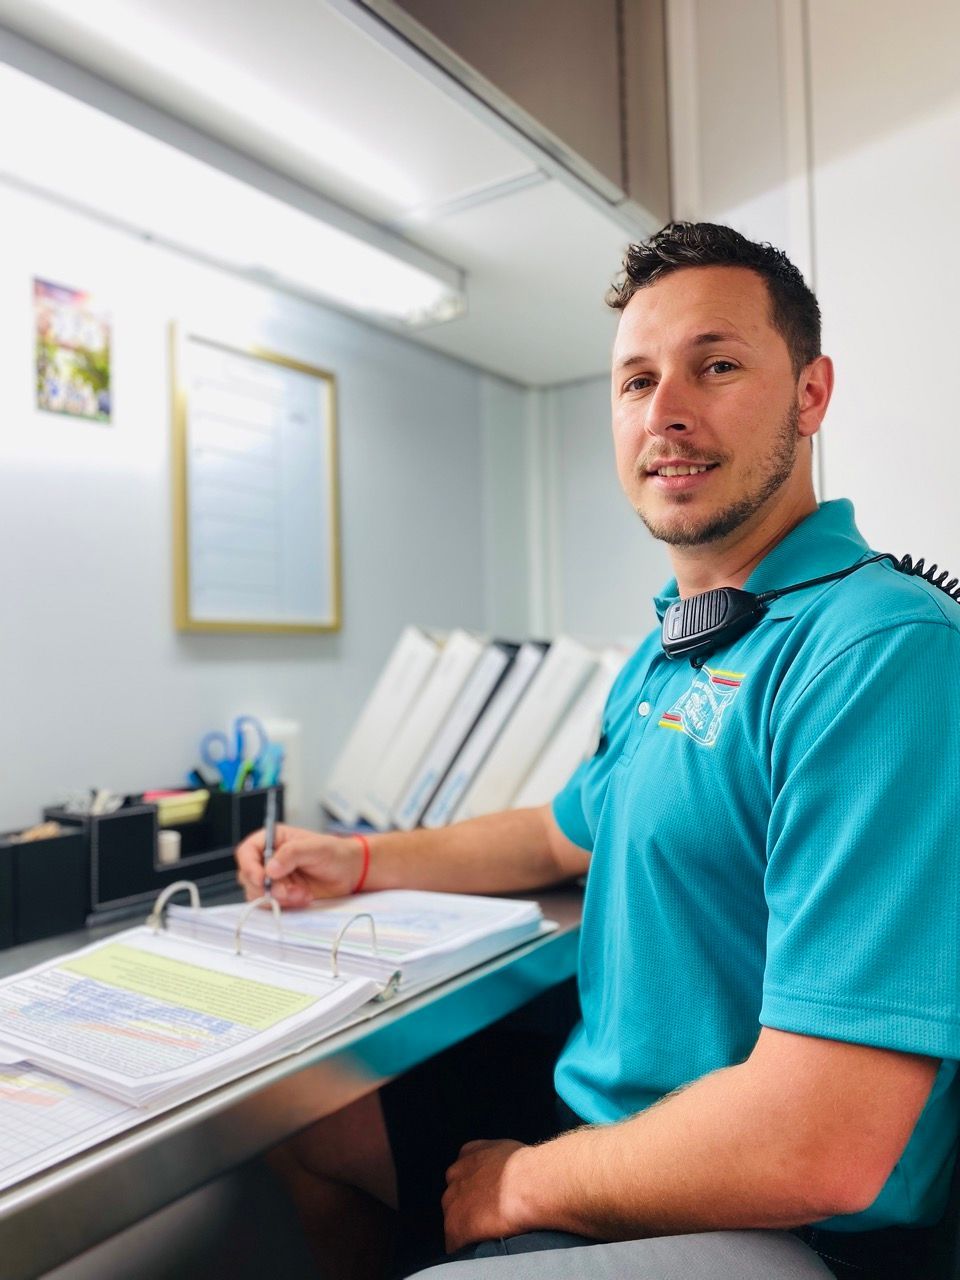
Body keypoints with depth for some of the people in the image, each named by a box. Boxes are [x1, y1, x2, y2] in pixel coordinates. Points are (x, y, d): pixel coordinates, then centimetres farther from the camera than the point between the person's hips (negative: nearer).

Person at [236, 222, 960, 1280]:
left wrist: (521, 1186, -15)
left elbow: (816, 1152, -31)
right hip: (590, 1105, 9)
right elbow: (569, 833, 22)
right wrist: (360, 862, 13)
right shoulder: (667, 653, 7)